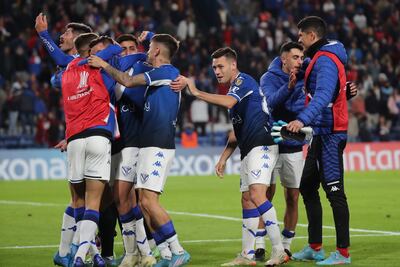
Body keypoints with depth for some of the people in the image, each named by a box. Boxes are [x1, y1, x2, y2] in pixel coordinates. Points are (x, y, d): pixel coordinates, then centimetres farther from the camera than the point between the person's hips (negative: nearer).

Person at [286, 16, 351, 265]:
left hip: (329, 135, -11)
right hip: (321, 134, 11)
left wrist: (303, 119, -41)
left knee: (334, 192, -9)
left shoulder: (325, 60, -15)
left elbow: (323, 95, -30)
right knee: (307, 187, 15)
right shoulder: (323, 58, 17)